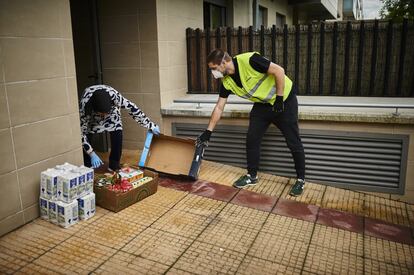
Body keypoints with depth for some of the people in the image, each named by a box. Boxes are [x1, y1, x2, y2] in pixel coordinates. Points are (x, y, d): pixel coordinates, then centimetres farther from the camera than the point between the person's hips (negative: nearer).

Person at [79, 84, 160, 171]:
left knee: (117, 134, -17)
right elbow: (81, 131, -32)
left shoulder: (114, 95, -42)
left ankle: (114, 166, -1)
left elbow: (132, 108, -29)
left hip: (111, 110, 0)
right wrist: (92, 154, -36)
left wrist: (150, 125, -25)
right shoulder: (84, 104, -40)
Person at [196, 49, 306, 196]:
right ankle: (252, 176, 18)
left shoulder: (248, 60, -28)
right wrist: (208, 131, 1)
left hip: (285, 99, -6)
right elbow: (219, 108, 1)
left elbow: (279, 71, -24)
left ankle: (301, 180, 15)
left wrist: (279, 99, -22)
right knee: (251, 139, 1)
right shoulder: (227, 81, -6)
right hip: (262, 104, 6)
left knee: (293, 143, -2)